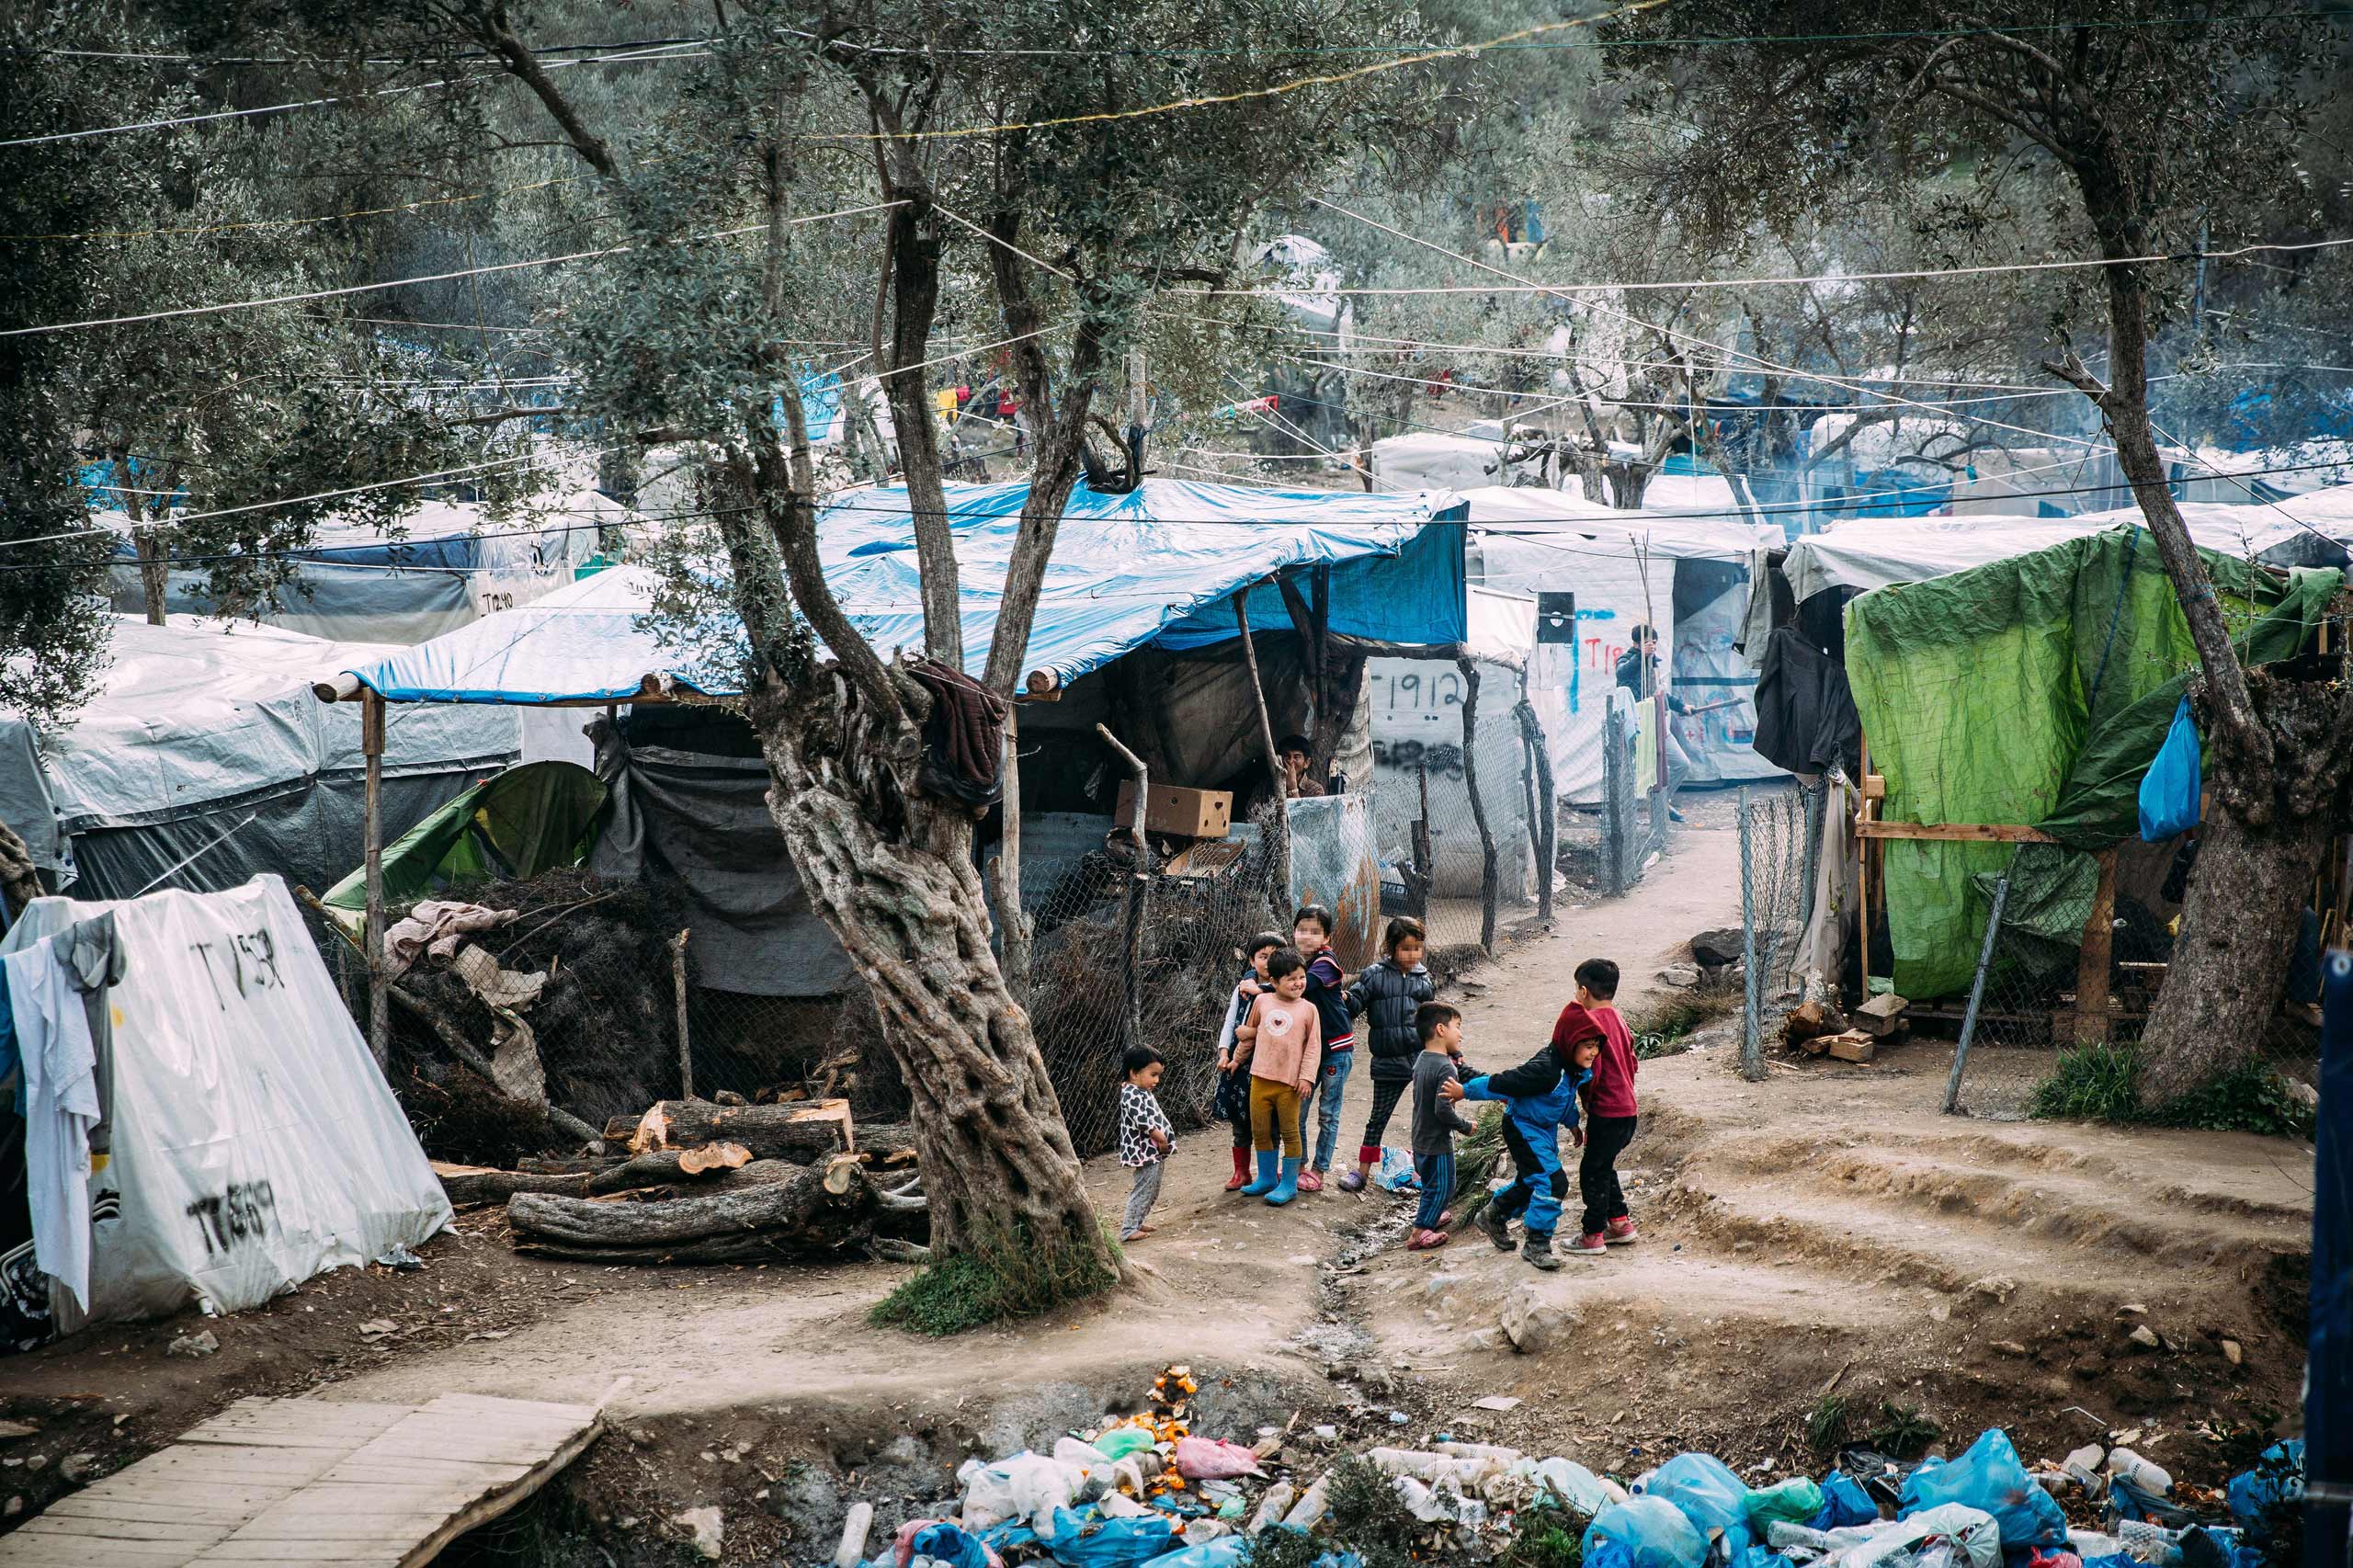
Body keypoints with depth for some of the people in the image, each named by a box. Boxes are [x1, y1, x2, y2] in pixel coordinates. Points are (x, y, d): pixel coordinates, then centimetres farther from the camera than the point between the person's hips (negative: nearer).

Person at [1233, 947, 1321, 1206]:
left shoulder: (1308, 1009, -4)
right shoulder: (1262, 1001, 3)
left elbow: (1313, 1046, -4)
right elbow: (1249, 1030, 20)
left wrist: (1307, 1076, -10)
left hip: (1289, 1082, -4)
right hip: (1260, 1078, 4)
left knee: (1290, 1133, 4)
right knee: (1260, 1131, 12)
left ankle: (1289, 1183, 13)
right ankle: (1266, 1179, 27)